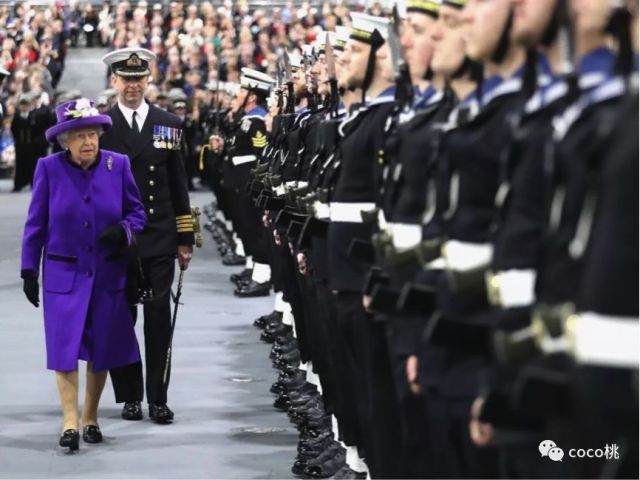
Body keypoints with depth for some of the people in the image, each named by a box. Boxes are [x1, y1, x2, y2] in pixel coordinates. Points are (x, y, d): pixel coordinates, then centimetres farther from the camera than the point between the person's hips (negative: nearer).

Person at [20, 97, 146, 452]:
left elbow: (137, 211, 6)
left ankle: (91, 418, 23)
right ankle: (70, 423, -6)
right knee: (64, 348, -8)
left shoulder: (118, 165, -3)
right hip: (64, 273, -2)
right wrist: (29, 270, 0)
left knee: (101, 350, 8)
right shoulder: (49, 168, -6)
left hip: (107, 274, 2)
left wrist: (124, 230, -16)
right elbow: (36, 223, 1)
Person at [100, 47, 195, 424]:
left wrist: (185, 238, 5)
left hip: (159, 241, 1)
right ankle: (130, 396, 14)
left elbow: (179, 186, 9)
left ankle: (158, 398, 5)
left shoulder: (169, 124, 7)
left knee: (159, 319, 0)